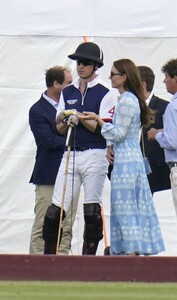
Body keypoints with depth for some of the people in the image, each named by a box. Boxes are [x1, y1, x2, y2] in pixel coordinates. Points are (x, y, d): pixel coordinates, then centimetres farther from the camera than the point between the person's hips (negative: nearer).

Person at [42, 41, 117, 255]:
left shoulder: (105, 94, 1)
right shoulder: (67, 93, 16)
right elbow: (59, 129, 14)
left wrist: (81, 118, -16)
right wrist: (64, 121, -8)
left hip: (95, 155, -4)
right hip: (70, 155, 4)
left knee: (92, 211, -4)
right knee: (55, 211, -3)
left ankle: (89, 257, 2)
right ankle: (48, 256, 1)